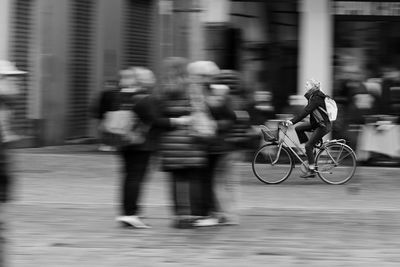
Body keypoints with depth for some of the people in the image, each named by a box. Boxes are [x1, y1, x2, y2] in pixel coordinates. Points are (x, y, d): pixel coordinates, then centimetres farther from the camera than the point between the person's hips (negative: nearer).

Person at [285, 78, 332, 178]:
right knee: (298, 128, 8)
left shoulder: (316, 98, -20)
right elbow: (306, 110, 16)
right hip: (317, 123, 10)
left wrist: (293, 121, -28)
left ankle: (311, 171, -7)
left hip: (324, 125, -10)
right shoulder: (312, 96, 11)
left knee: (308, 145, -11)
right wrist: (292, 120, 11)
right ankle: (311, 151, 11)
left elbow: (306, 111, -27)